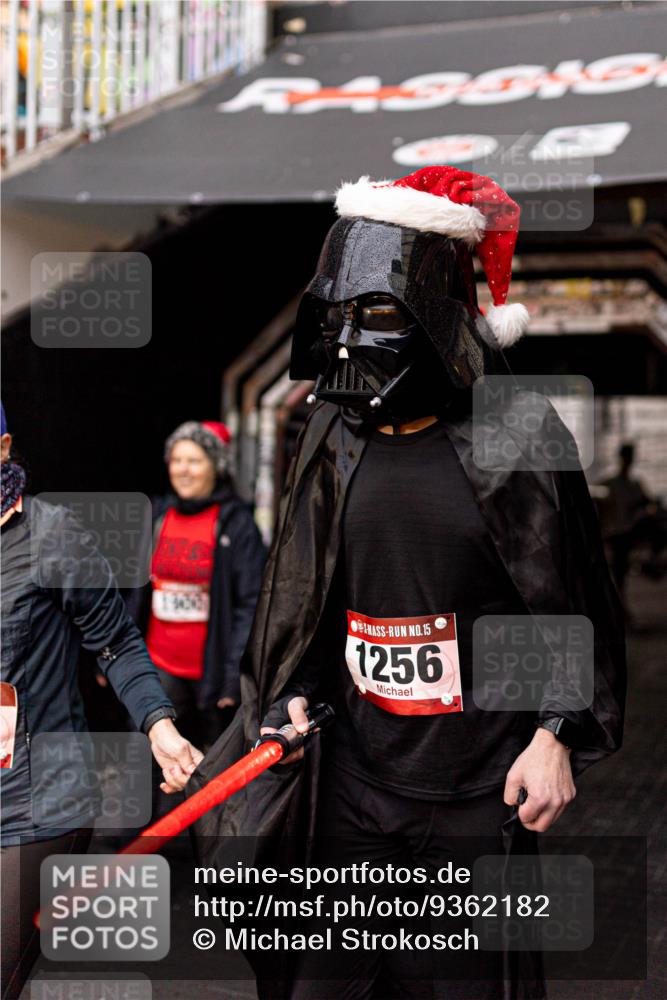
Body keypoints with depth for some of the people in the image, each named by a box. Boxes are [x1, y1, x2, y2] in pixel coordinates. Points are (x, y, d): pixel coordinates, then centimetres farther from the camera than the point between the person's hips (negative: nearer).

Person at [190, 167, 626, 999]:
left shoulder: (515, 435, -8)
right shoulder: (334, 439, 4)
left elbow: (575, 600, -4)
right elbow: (299, 588, 14)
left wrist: (561, 734, -8)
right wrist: (291, 693, 4)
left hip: (483, 783, -3)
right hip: (355, 776, 4)